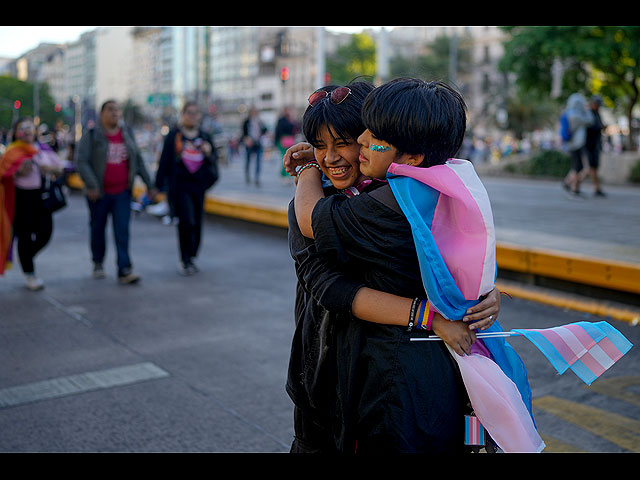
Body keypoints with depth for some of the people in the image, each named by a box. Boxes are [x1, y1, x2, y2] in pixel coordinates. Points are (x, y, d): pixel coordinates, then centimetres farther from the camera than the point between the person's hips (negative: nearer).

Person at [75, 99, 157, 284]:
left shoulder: (127, 134, 7)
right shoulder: (91, 136, -6)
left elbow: (138, 160, 12)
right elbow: (81, 161, -14)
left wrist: (149, 185, 9)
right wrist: (91, 185, -25)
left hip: (123, 192, 2)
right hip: (99, 193, -2)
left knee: (122, 231, -7)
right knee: (98, 229, 12)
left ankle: (124, 270, -10)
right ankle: (98, 263, 32)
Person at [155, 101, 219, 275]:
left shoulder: (205, 137, 11)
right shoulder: (174, 136, 2)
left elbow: (214, 162, 13)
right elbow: (164, 161, 2)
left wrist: (209, 153, -10)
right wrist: (159, 185, -1)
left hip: (199, 186, 4)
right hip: (179, 186, -4)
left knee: (197, 224, 6)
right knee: (187, 221, -16)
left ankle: (191, 258, 22)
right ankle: (185, 260, -4)